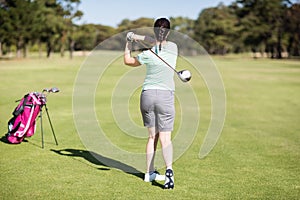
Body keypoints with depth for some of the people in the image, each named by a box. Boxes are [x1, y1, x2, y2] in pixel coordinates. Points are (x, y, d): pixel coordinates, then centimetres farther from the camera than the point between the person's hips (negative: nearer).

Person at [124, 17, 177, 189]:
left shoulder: (148, 54, -6)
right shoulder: (173, 48, -4)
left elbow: (128, 61, 9)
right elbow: (161, 42, 14)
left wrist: (129, 42, 17)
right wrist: (139, 37, 8)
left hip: (147, 95, 1)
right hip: (165, 96, -1)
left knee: (152, 136, 12)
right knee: (165, 138, -2)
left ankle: (150, 173, 19)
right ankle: (169, 170, -24)